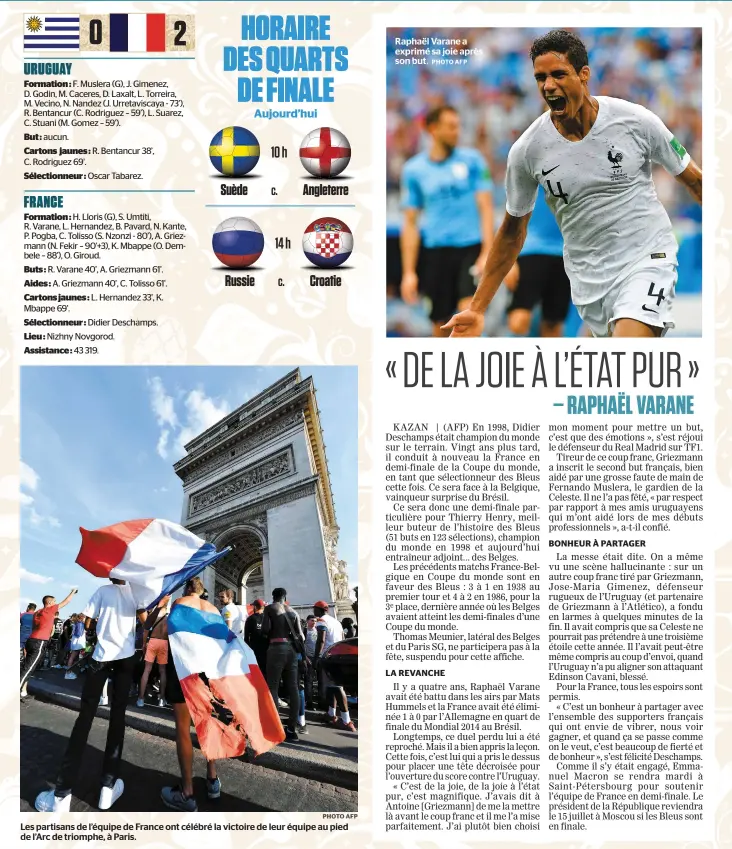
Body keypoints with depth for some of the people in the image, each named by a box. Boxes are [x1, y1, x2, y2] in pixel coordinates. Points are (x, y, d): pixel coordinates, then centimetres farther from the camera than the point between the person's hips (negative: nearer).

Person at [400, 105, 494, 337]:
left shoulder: (472, 160, 4)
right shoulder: (413, 169, 5)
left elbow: (485, 207, 2)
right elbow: (410, 223, 7)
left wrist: (487, 252, -8)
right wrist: (409, 272, 2)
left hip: (471, 248, -1)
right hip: (435, 251, 1)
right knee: (441, 324, 4)